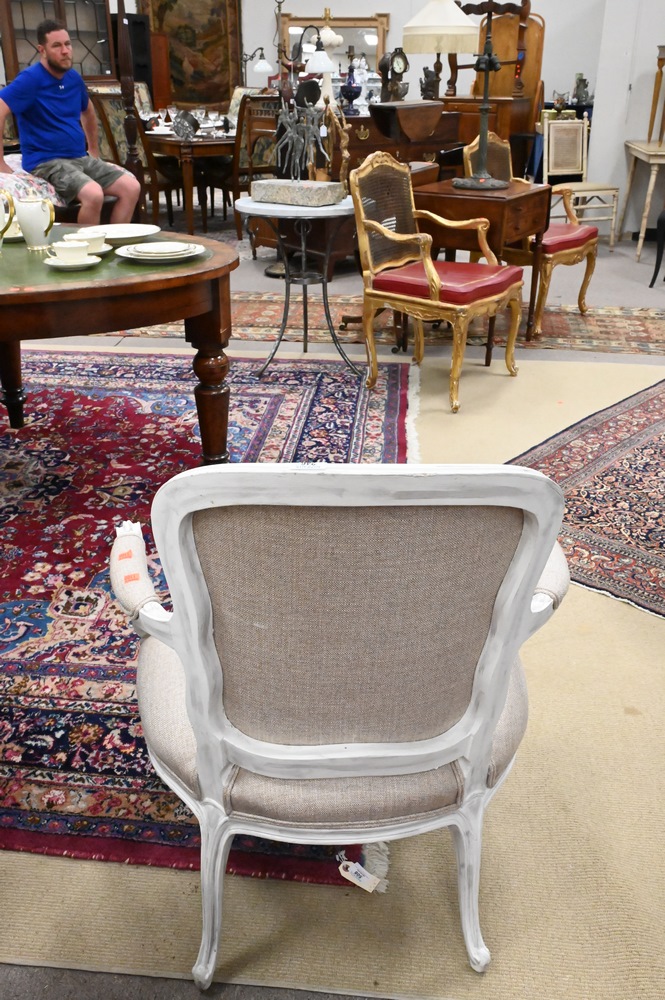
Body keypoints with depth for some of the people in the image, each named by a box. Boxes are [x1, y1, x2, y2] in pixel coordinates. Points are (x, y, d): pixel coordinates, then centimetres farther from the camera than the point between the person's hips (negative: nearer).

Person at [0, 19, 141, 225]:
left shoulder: (74, 78, 10)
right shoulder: (31, 79, -12)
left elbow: (88, 112, 31)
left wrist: (94, 150, 27)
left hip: (81, 158, 8)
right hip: (47, 162, -7)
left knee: (132, 187, -8)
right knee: (93, 194, -33)